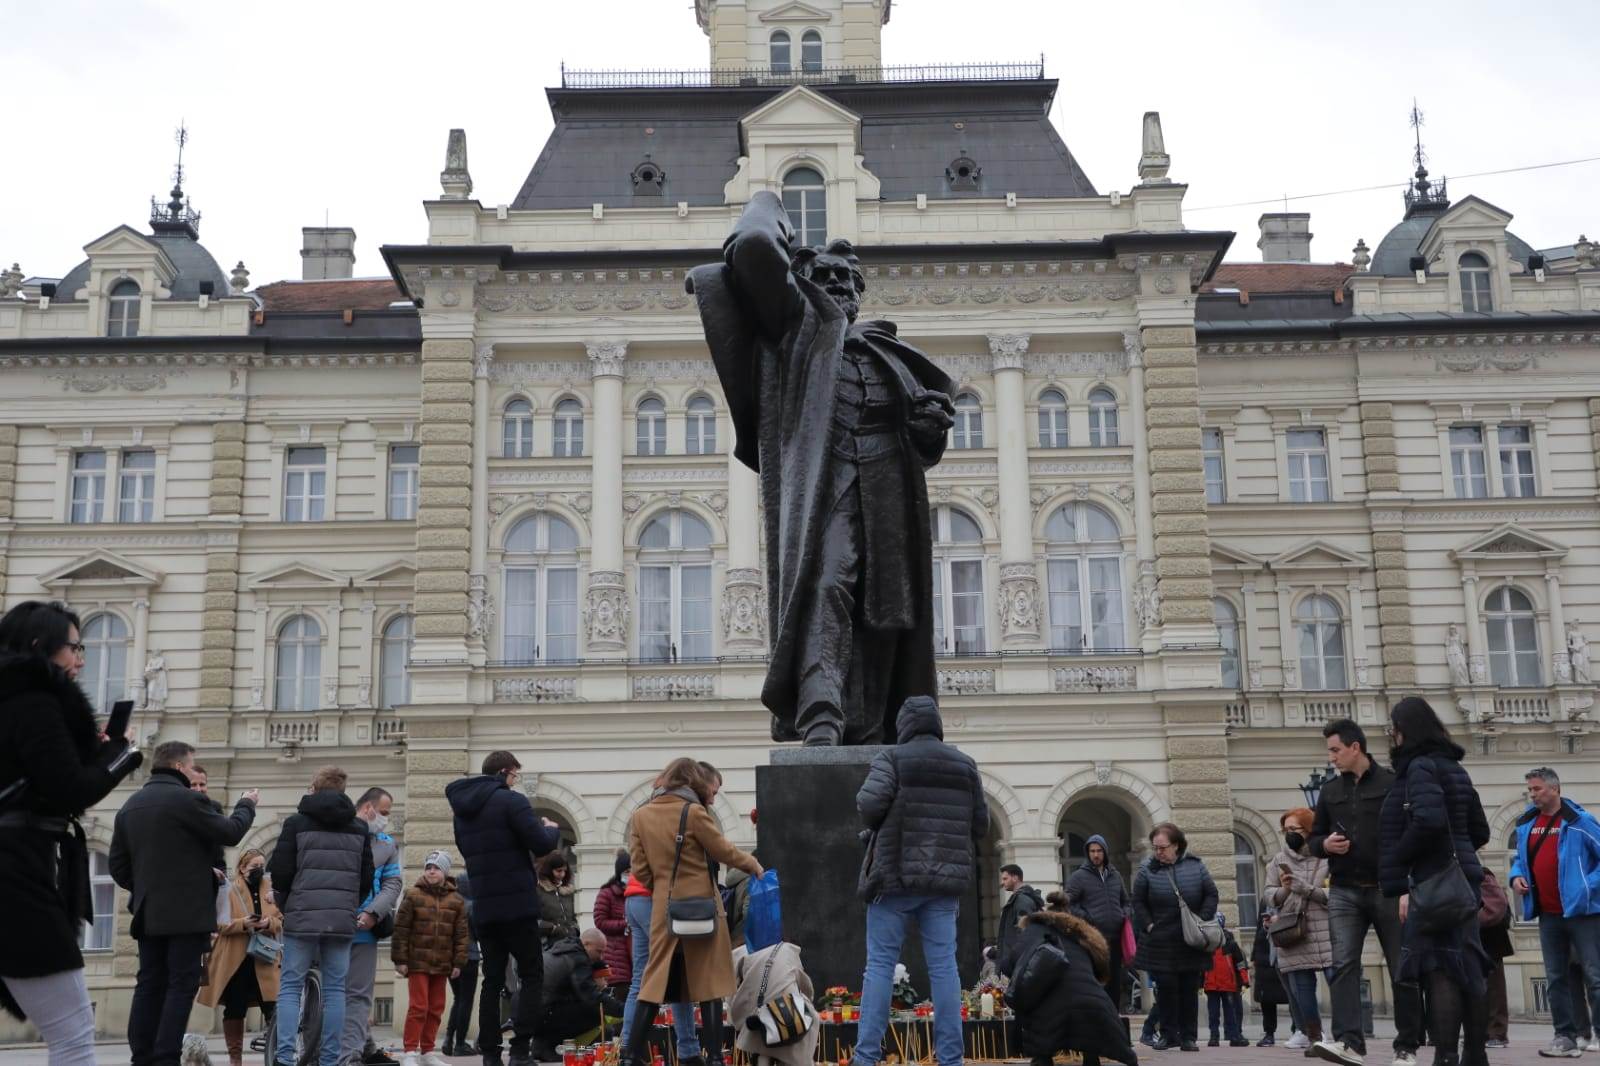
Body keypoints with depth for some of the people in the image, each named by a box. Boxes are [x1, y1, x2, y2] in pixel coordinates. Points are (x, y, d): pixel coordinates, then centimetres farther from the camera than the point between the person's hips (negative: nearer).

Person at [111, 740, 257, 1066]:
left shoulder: (130, 806, 11)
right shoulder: (186, 799, -11)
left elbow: (118, 866, 13)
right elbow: (230, 833, -5)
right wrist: (246, 805, 12)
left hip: (148, 913, 7)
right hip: (187, 912, -7)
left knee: (149, 985, 8)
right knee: (182, 985, -4)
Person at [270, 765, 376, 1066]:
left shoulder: (297, 823, 0)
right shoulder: (359, 828, 11)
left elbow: (279, 871, -3)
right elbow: (367, 878, 10)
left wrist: (284, 905, 13)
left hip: (302, 917, -2)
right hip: (343, 920, 3)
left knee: (290, 987, 3)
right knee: (335, 988, 5)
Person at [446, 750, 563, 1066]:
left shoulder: (462, 809, 13)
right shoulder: (512, 801, -11)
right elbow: (541, 845, -15)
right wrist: (551, 829, 6)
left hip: (483, 907, 6)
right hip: (517, 905, -6)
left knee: (492, 980, 10)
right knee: (531, 976, 1)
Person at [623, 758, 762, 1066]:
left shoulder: (640, 816, 4)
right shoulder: (693, 812, -10)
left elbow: (639, 869, 4)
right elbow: (723, 851, -3)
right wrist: (753, 865, 14)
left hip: (664, 909, 4)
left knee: (656, 980, 8)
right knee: (710, 982, 4)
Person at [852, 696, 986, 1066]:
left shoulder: (892, 757, -2)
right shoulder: (965, 765, 10)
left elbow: (870, 804, -16)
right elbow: (981, 825, 10)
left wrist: (876, 825, 5)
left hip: (895, 873, -3)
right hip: (946, 878, 3)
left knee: (880, 964, 1)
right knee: (944, 965, 5)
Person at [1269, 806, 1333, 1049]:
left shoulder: (1327, 857, 1)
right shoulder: (1280, 860, 12)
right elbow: (1269, 897, 10)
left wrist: (1305, 888, -16)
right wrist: (1283, 890, -10)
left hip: (1327, 935, -3)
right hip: (1293, 937, 3)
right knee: (1302, 991, 2)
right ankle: (1313, 1037, 13)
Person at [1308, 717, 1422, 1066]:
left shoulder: (1392, 784, -2)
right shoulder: (1330, 791, 14)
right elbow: (1315, 838, 20)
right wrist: (1325, 844, -3)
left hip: (1387, 890, -4)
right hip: (1344, 892, 4)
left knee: (1402, 970, 4)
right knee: (1343, 965, -11)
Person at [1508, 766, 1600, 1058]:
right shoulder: (1526, 823, 9)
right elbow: (1520, 858, 21)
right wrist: (1516, 875, 2)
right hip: (1548, 915, 6)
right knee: (1555, 979, 9)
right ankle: (1566, 1036, 15)